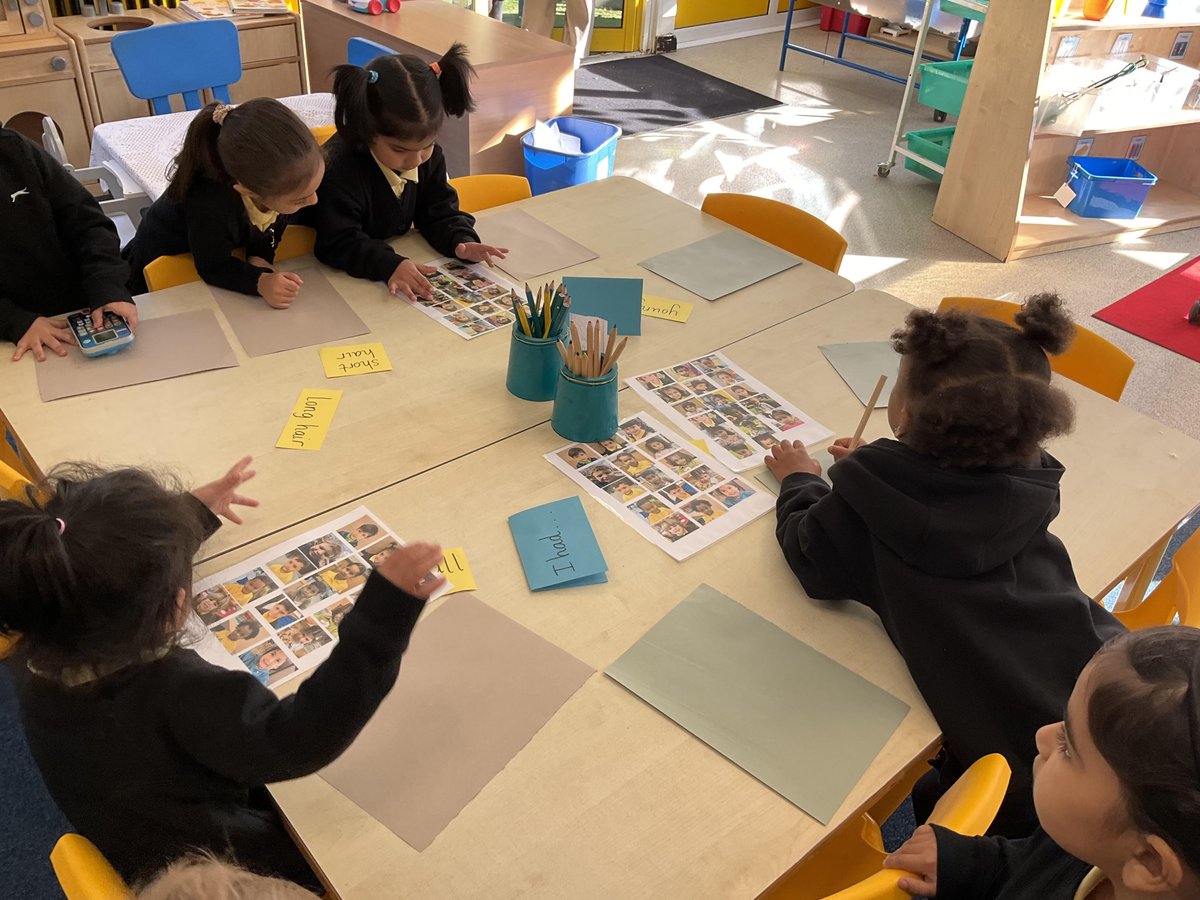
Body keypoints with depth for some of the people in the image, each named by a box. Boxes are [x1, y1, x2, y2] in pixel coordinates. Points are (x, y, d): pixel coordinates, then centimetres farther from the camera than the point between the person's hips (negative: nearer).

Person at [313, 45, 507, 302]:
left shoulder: (429, 157, -7)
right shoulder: (341, 168, -27)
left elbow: (439, 213, 0)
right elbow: (338, 243, -29)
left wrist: (461, 242, -22)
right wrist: (390, 265, -45)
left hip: (399, 253, 6)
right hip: (347, 275, -6)